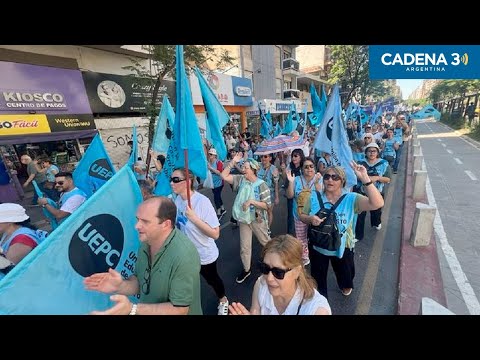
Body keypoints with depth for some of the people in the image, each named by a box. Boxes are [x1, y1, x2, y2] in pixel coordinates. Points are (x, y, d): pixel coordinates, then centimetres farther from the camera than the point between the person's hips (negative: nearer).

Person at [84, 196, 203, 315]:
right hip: (149, 310, 5)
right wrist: (120, 285, -18)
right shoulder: (146, 243, -10)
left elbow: (179, 310, -27)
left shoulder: (184, 256, -34)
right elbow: (139, 282, 1)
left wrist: (131, 309, -30)